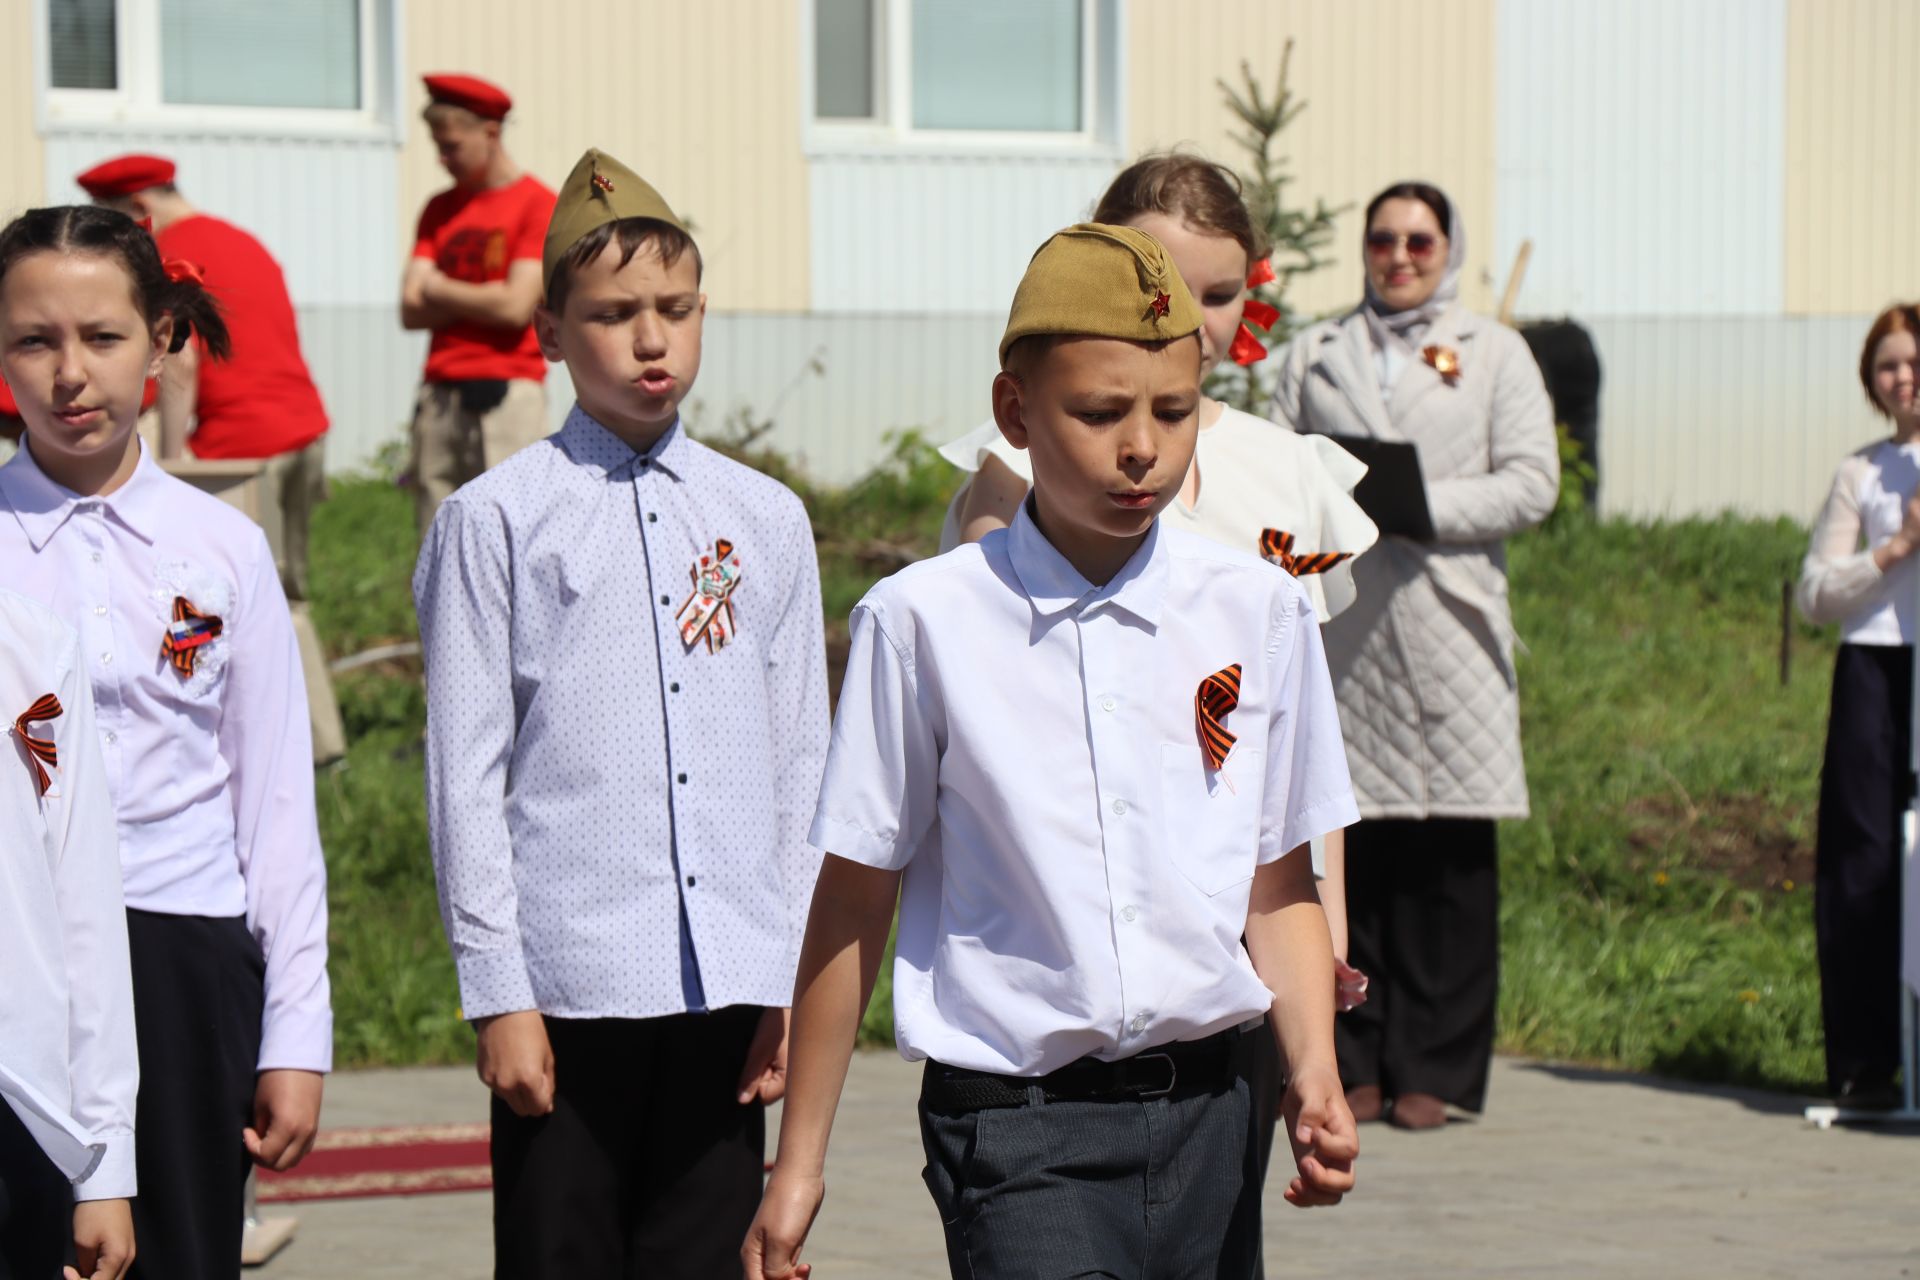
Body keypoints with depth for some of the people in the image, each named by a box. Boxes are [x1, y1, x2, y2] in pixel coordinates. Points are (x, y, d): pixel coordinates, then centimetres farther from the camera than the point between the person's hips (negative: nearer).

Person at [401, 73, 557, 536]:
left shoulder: (538, 206, -2)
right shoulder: (441, 209, 15)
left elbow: (516, 307, -11)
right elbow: (411, 310, 7)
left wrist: (439, 290, 2)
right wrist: (481, 300, -6)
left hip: (506, 394, -6)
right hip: (441, 391, 6)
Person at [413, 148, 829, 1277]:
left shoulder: (766, 520, 11)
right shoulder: (497, 521, 0)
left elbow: (802, 765, 14)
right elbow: (467, 773, -1)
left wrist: (797, 976, 9)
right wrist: (497, 991, -5)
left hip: (726, 978, 3)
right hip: (567, 982, -3)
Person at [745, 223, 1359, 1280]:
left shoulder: (1257, 610, 5)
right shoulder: (921, 621, -3)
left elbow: (1280, 885, 12)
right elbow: (854, 902, 2)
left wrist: (1314, 1073, -5)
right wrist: (800, 1161, 5)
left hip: (1205, 1111, 4)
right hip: (1018, 1129, -4)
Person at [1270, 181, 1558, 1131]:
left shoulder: (1494, 355, 12)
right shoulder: (1315, 354, 19)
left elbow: (1532, 484, 3)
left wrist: (1419, 505, -10)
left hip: (1447, 622, -1)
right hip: (1338, 623, 2)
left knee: (1449, 859, -4)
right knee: (1350, 853, -2)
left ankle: (1437, 1070, 0)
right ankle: (1355, 1062, 4)